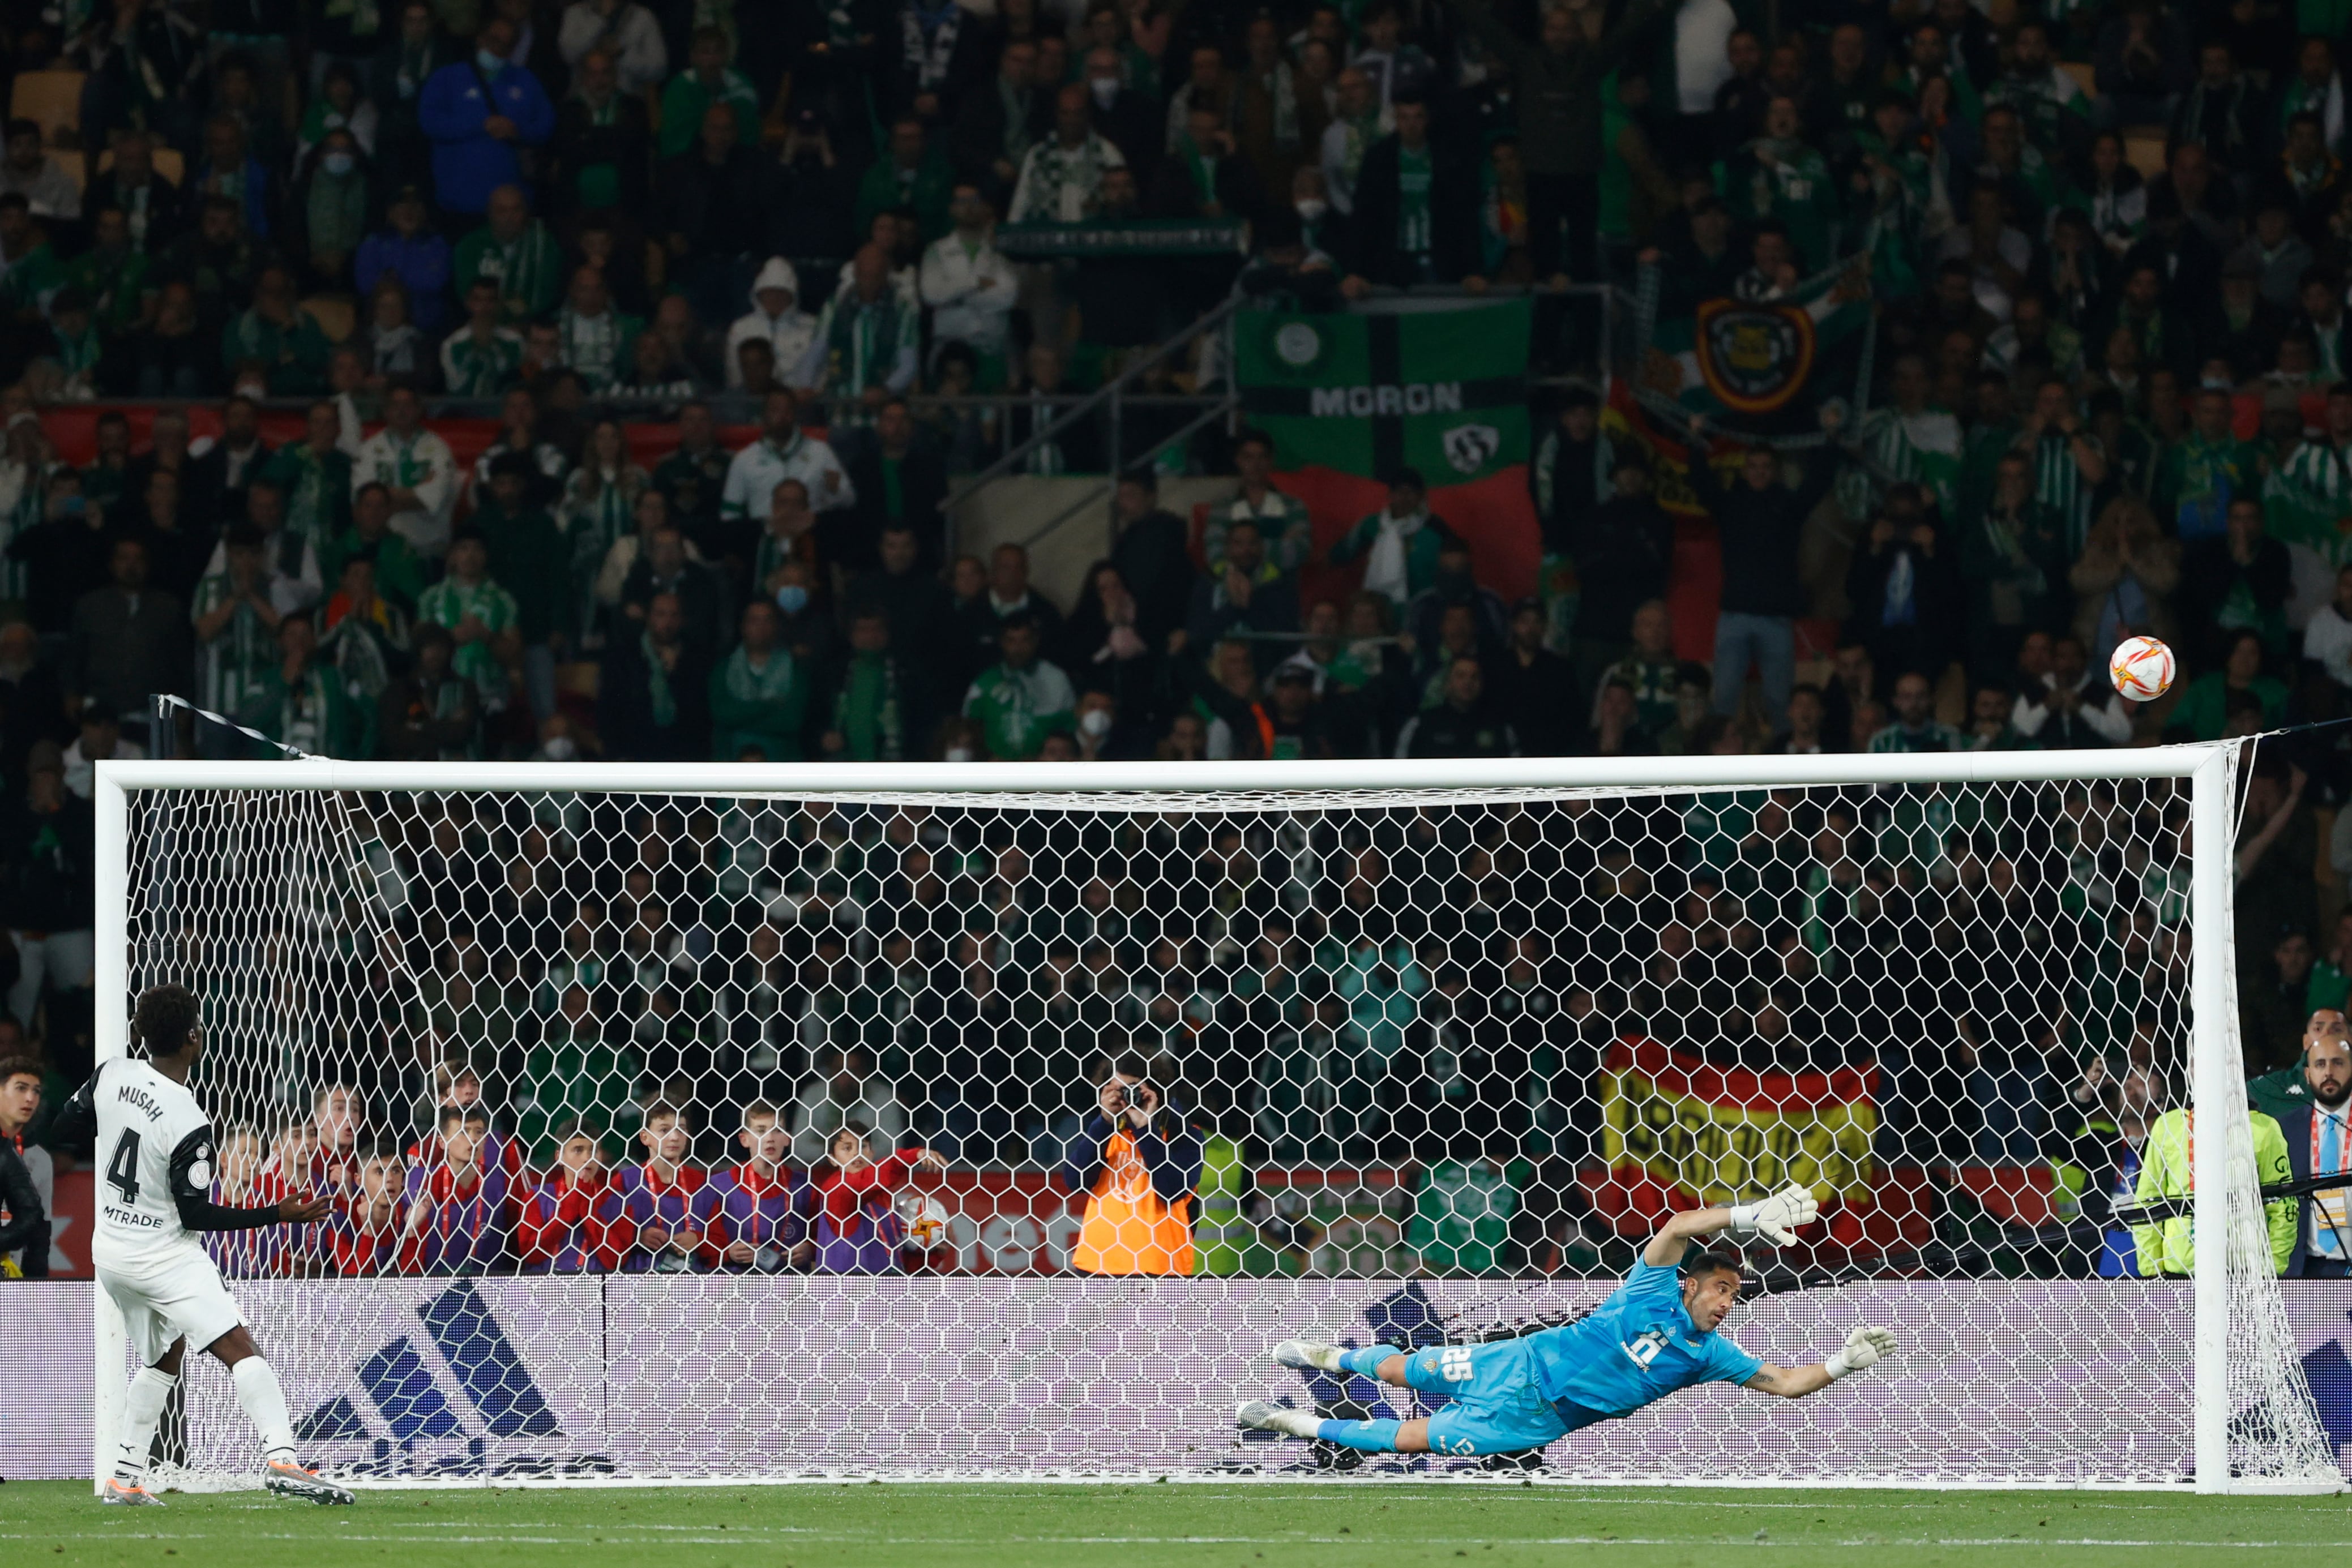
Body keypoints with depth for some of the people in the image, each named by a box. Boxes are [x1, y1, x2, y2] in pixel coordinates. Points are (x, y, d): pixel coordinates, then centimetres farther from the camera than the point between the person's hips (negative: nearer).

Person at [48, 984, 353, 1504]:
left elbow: (64, 1131, 9)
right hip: (163, 1255, -8)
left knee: (163, 1358, 24)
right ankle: (280, 1458, -32)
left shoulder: (111, 1076, -6)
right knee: (239, 1349, -15)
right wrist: (278, 1214, -14)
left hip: (110, 1247, 8)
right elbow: (195, 1214, -18)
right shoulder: (188, 1124, -23)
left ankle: (125, 1479, 22)